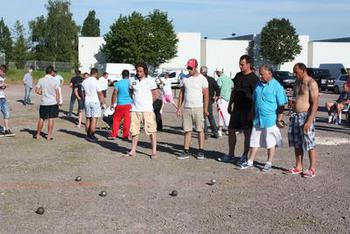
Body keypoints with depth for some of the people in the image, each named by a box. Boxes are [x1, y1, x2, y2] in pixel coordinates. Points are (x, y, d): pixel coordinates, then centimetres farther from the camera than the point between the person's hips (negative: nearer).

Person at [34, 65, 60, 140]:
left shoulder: (41, 80, -1)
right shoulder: (55, 81, -8)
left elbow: (37, 91, -4)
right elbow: (57, 93, -7)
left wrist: (42, 93, 14)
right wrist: (58, 102, 3)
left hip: (43, 102, 3)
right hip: (53, 103, -2)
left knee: (41, 119, 13)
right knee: (51, 119, 4)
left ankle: (38, 134, 20)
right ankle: (49, 135, 6)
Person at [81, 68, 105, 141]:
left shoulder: (84, 82, 7)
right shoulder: (96, 82, -12)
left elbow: (83, 93, 14)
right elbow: (100, 93, -10)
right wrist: (102, 101, 4)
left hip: (87, 101, 6)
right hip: (95, 101, -6)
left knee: (88, 119, 12)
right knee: (94, 119, -3)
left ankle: (88, 135, 17)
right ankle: (91, 136, -2)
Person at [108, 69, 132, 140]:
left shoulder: (118, 83, -3)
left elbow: (114, 94, -5)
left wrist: (112, 104, 2)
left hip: (120, 104, -1)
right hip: (129, 104, 1)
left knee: (116, 119, 9)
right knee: (127, 120, 7)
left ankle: (113, 135, 9)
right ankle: (125, 135, 11)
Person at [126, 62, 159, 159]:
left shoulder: (150, 80, -2)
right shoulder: (134, 81, 10)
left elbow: (155, 94, 2)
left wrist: (148, 103, 3)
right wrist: (135, 102, 9)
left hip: (147, 110, -4)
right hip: (135, 109, 4)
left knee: (151, 131, -2)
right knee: (134, 131, 8)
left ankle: (154, 151, 3)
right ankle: (133, 150, 17)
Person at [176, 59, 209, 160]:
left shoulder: (202, 79, -2)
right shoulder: (185, 78, 10)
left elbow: (206, 95, -3)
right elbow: (181, 93, 13)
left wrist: (205, 109, -10)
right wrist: (179, 107, 7)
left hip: (198, 108, -3)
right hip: (186, 108, 3)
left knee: (200, 130, 1)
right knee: (187, 130, 4)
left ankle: (201, 151, 8)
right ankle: (186, 151, 6)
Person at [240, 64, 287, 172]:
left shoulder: (277, 87, -9)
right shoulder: (259, 85, 11)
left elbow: (281, 105, -10)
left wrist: (279, 119, -14)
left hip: (270, 120, -6)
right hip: (257, 119, 6)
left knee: (271, 143, 5)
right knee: (254, 141, 11)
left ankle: (269, 163, 17)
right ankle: (250, 162, 19)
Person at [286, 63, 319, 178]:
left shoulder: (311, 83, -11)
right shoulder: (297, 82, 15)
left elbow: (315, 103, -16)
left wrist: (309, 121, -22)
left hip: (306, 116, -8)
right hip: (295, 116, 8)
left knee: (309, 144, -4)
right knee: (296, 143, 11)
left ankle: (312, 169, 5)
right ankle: (298, 167, 20)